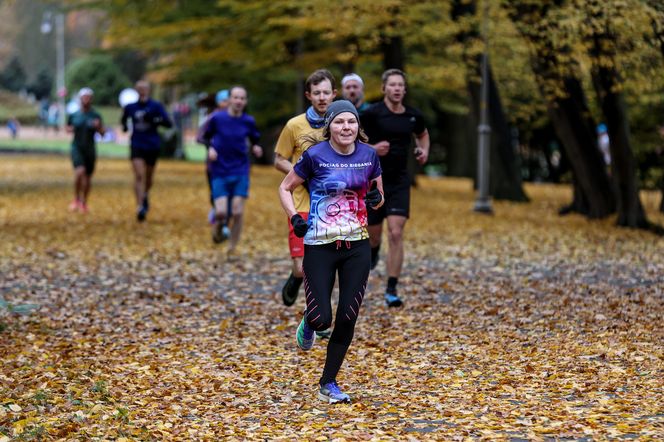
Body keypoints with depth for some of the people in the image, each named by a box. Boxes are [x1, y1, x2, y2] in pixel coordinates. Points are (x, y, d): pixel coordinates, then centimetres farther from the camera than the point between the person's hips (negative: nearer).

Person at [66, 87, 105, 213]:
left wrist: (99, 126, -21)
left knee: (88, 176, 8)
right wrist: (70, 129, -6)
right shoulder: (73, 115, 3)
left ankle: (84, 202, 27)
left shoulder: (95, 116, 0)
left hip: (90, 149, 1)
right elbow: (68, 128, 17)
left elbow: (102, 133, 0)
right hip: (77, 147, -1)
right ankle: (76, 199, -5)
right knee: (80, 171, -22)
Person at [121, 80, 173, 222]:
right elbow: (124, 119, 25)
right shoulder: (130, 107, 3)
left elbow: (169, 123, -9)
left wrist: (155, 120, -23)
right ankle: (140, 207, -20)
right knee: (139, 176, -16)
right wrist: (124, 126, 6)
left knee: (148, 178, 14)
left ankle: (145, 196, 45)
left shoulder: (156, 106, -3)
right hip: (137, 146, -1)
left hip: (152, 146, 1)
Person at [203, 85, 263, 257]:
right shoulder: (217, 118, -6)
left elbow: (254, 140, 13)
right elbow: (206, 137, 7)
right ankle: (218, 224, 25)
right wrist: (210, 148, -12)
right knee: (221, 212, -12)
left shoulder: (248, 121, -1)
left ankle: (232, 249, 10)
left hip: (241, 172, 1)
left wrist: (256, 148, -8)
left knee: (237, 212, -6)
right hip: (220, 172, -1)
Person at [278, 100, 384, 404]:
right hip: (320, 247, -3)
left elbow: (378, 198, 14)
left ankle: (329, 384, 17)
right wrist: (294, 217, -13)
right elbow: (285, 188, 3)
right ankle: (309, 323, 32)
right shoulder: (315, 156, -9)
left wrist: (376, 199, -9)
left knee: (347, 319, 1)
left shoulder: (369, 155, 1)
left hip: (357, 246, 3)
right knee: (322, 319, -8)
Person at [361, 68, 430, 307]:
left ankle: (391, 290, -7)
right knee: (374, 235, 10)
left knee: (396, 234, -12)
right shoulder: (371, 114, -10)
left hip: (399, 182, 2)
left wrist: (424, 151, 5)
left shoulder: (413, 115, 2)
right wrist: (372, 149, -21)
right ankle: (373, 250, 51)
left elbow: (422, 134, 25)